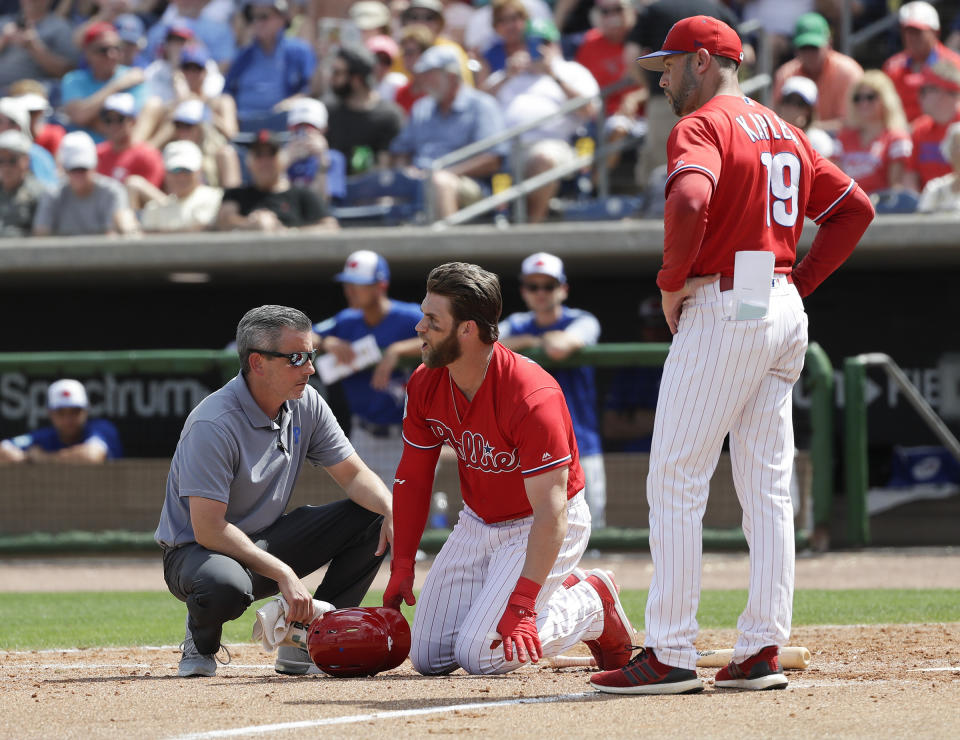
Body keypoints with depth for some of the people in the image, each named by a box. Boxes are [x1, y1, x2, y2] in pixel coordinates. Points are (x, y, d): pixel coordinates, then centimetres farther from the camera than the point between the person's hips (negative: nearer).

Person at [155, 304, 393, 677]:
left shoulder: (305, 404, -3)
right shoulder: (214, 424, -25)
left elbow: (354, 475, 2)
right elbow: (208, 529, -29)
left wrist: (391, 510, -20)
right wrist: (283, 573, -32)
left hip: (267, 543, 7)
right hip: (198, 550, -7)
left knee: (372, 518, -7)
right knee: (226, 587, -43)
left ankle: (304, 642, -3)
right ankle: (201, 641, -4)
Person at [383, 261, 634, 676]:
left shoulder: (532, 396, -31)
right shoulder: (425, 385, -10)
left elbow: (551, 511, -34)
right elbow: (413, 479, 3)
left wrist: (522, 603, -41)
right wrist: (401, 567, -4)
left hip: (543, 528, -7)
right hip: (478, 524, 7)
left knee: (481, 655, -22)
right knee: (429, 658, 0)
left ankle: (592, 603, 4)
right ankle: (554, 591, 17)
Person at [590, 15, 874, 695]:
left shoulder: (703, 125, -8)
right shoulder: (785, 132, 19)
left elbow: (690, 201, -27)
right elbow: (856, 208, 21)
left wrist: (672, 283, -14)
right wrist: (799, 281, 15)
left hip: (722, 310, -9)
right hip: (784, 314, 9)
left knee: (676, 484, -7)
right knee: (768, 489, 9)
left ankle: (671, 656, -11)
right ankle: (762, 651, 6)